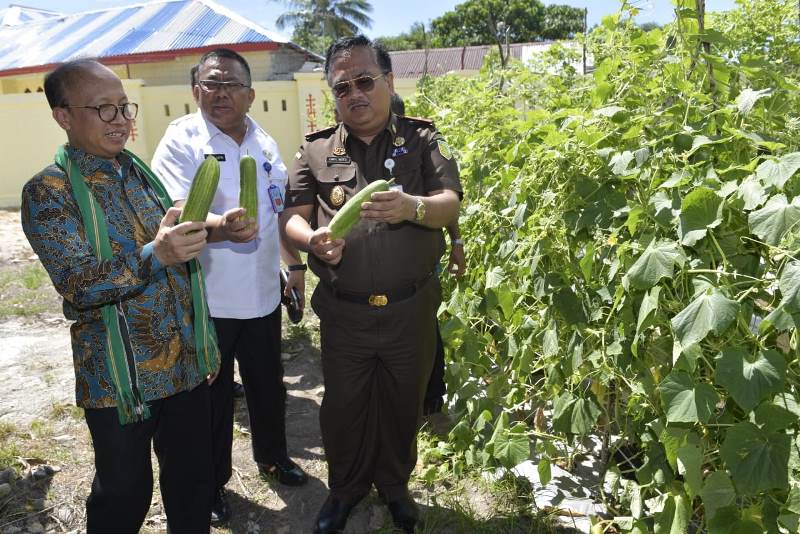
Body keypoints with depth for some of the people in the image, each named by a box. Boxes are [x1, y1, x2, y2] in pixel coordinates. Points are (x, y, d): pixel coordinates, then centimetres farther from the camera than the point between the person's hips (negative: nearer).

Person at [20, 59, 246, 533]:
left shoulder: (141, 171, 8)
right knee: (124, 495, 13)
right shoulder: (48, 192, -10)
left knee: (194, 481, 18)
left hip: (188, 363, 5)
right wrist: (156, 254, -34)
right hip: (120, 378, -5)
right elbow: (79, 285, -21)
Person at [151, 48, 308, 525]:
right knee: (212, 395, 11)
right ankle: (212, 483, 33)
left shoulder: (265, 143, 7)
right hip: (206, 298, -5)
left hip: (263, 293, 5)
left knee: (268, 384, 20)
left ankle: (272, 456, 44)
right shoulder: (182, 140, -10)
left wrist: (295, 264, 17)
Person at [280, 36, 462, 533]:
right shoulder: (315, 151, 4)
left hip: (411, 309, 0)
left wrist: (412, 207, -31)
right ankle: (346, 485, 40)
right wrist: (312, 239, -22)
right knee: (342, 404, 13)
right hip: (343, 311, 1)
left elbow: (452, 205, -9)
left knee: (403, 403, 15)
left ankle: (395, 483, 41)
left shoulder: (423, 140, 1)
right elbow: (293, 216, 2)